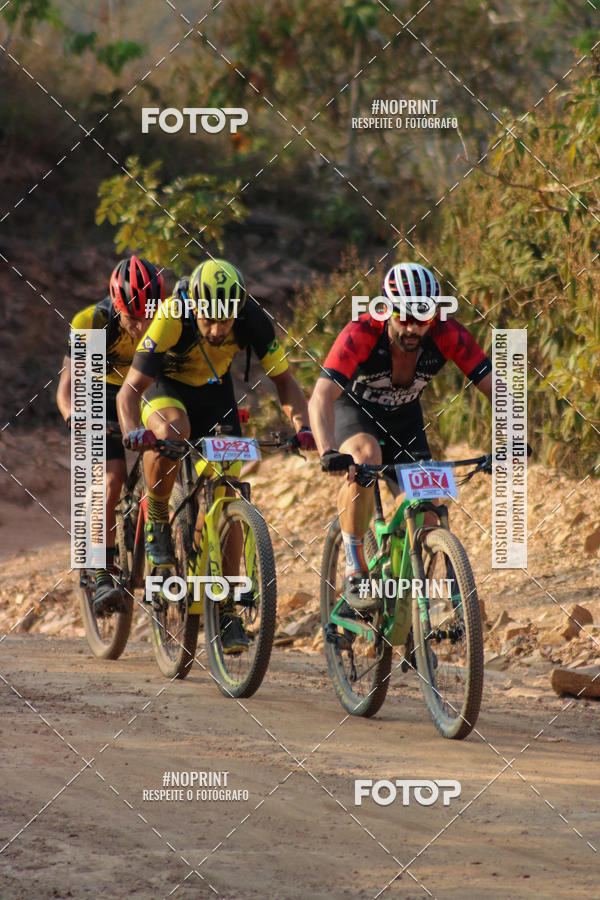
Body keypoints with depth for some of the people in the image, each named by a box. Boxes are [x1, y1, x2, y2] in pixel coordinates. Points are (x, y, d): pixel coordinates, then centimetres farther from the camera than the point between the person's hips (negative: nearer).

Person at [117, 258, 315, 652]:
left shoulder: (253, 321, -28)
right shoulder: (172, 318, -36)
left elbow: (284, 380, -16)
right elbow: (130, 390, -37)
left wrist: (303, 426, -34)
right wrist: (134, 432, -57)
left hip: (215, 392, 3)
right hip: (166, 387, -3)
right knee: (171, 431, -38)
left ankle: (227, 610, 1)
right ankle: (156, 522, -13)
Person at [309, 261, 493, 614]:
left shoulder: (447, 335, -28)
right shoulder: (361, 334, -36)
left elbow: (494, 387, -27)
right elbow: (321, 397, -44)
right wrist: (329, 453, -59)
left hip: (404, 414, 3)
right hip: (354, 409, -3)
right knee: (365, 458, -35)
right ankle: (356, 573, -25)